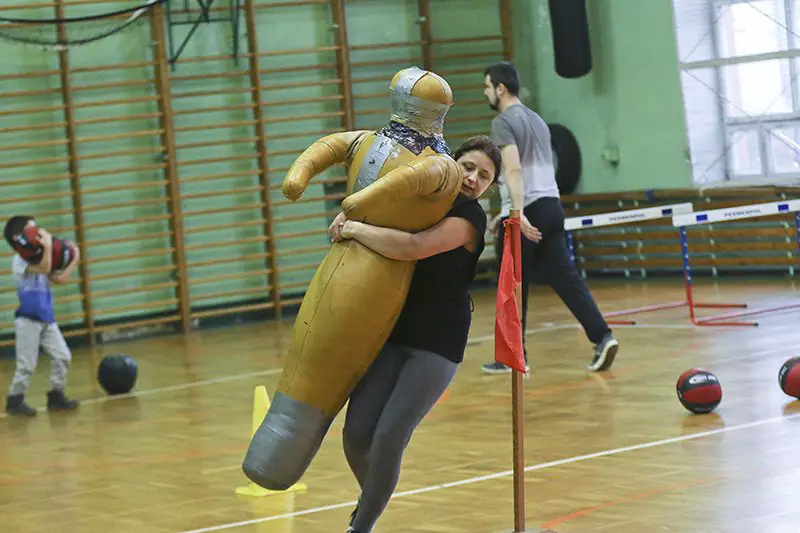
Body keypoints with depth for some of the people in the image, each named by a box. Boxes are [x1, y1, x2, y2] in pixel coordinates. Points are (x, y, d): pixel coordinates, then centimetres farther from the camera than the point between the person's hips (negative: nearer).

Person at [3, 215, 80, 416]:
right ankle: (15, 401, 7)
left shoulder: (37, 258, 13)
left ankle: (56, 395, 17)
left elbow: (60, 278, 16)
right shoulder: (20, 260, -12)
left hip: (47, 318, 8)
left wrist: (74, 260, 15)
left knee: (63, 356, 7)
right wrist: (48, 245, -22)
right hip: (28, 319, -8)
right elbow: (44, 268, -29)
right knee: (27, 364, -5)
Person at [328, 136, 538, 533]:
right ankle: (372, 499, 25)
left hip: (436, 346, -5)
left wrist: (356, 230, -19)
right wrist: (347, 215, 3)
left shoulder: (469, 218, -11)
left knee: (389, 436, -15)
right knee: (357, 432, -7)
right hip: (393, 333, 5)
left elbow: (411, 248, -28)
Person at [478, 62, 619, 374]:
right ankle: (602, 337, -10)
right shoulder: (536, 119, 21)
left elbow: (514, 169, -22)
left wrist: (517, 214, -30)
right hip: (551, 206, 8)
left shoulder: (503, 122, -7)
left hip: (527, 211, -8)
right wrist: (507, 214, 32)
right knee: (565, 278, 4)